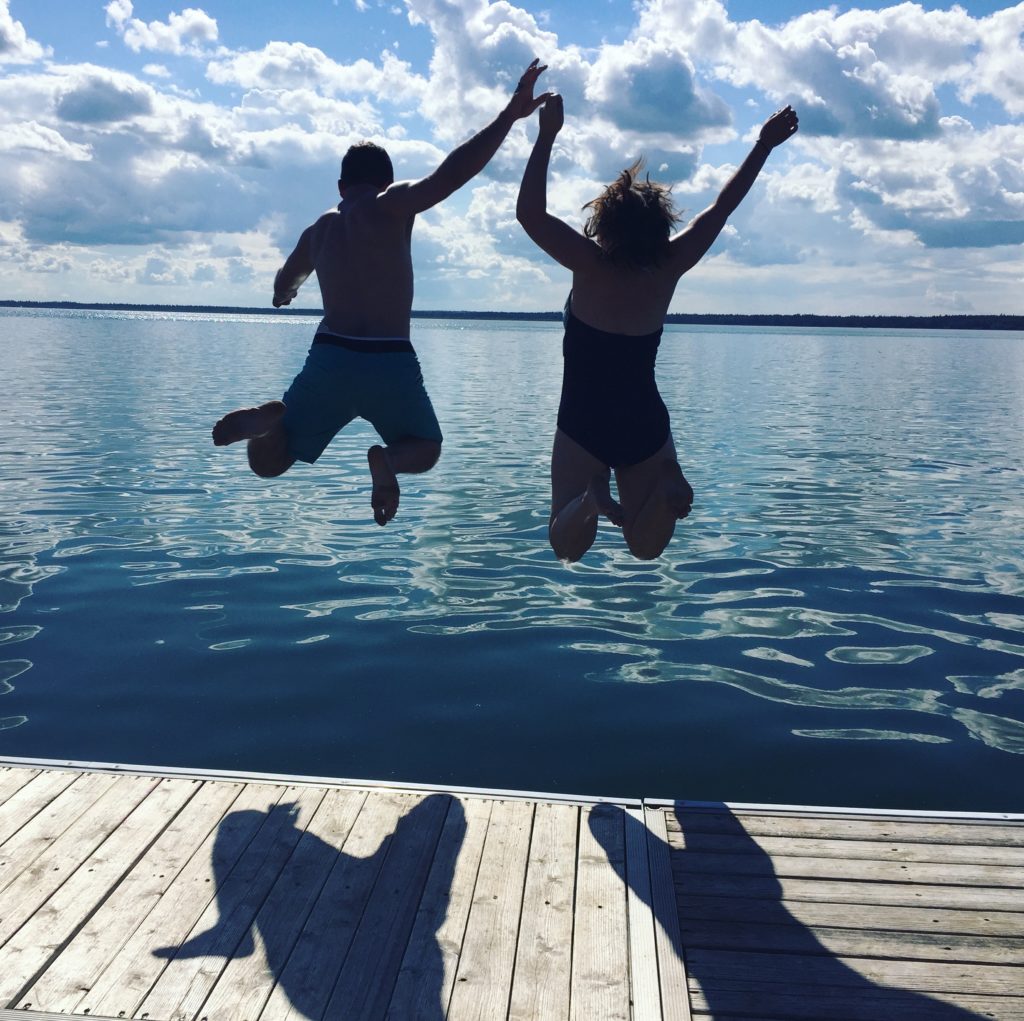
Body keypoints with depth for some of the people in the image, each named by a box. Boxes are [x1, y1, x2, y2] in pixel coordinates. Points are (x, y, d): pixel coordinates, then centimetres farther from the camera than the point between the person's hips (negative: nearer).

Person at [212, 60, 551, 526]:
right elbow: (449, 175, -16)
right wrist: (510, 114, -15)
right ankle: (387, 458, -13)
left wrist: (284, 292, 59)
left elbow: (283, 286, 34)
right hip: (391, 364, -3)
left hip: (330, 357, 3)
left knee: (267, 462, 15)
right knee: (425, 448, 24)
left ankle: (272, 419, -21)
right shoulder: (391, 204, 1)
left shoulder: (318, 230, 16)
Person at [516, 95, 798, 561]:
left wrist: (547, 136, -16)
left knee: (567, 547, 4)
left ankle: (591, 499, -28)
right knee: (644, 546, 10)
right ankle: (666, 488, -21)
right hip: (646, 423, 3)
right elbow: (721, 207, 5)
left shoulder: (591, 265, -14)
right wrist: (763, 146, 15)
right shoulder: (669, 267, -5)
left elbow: (530, 213, -19)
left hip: (583, 423, -3)